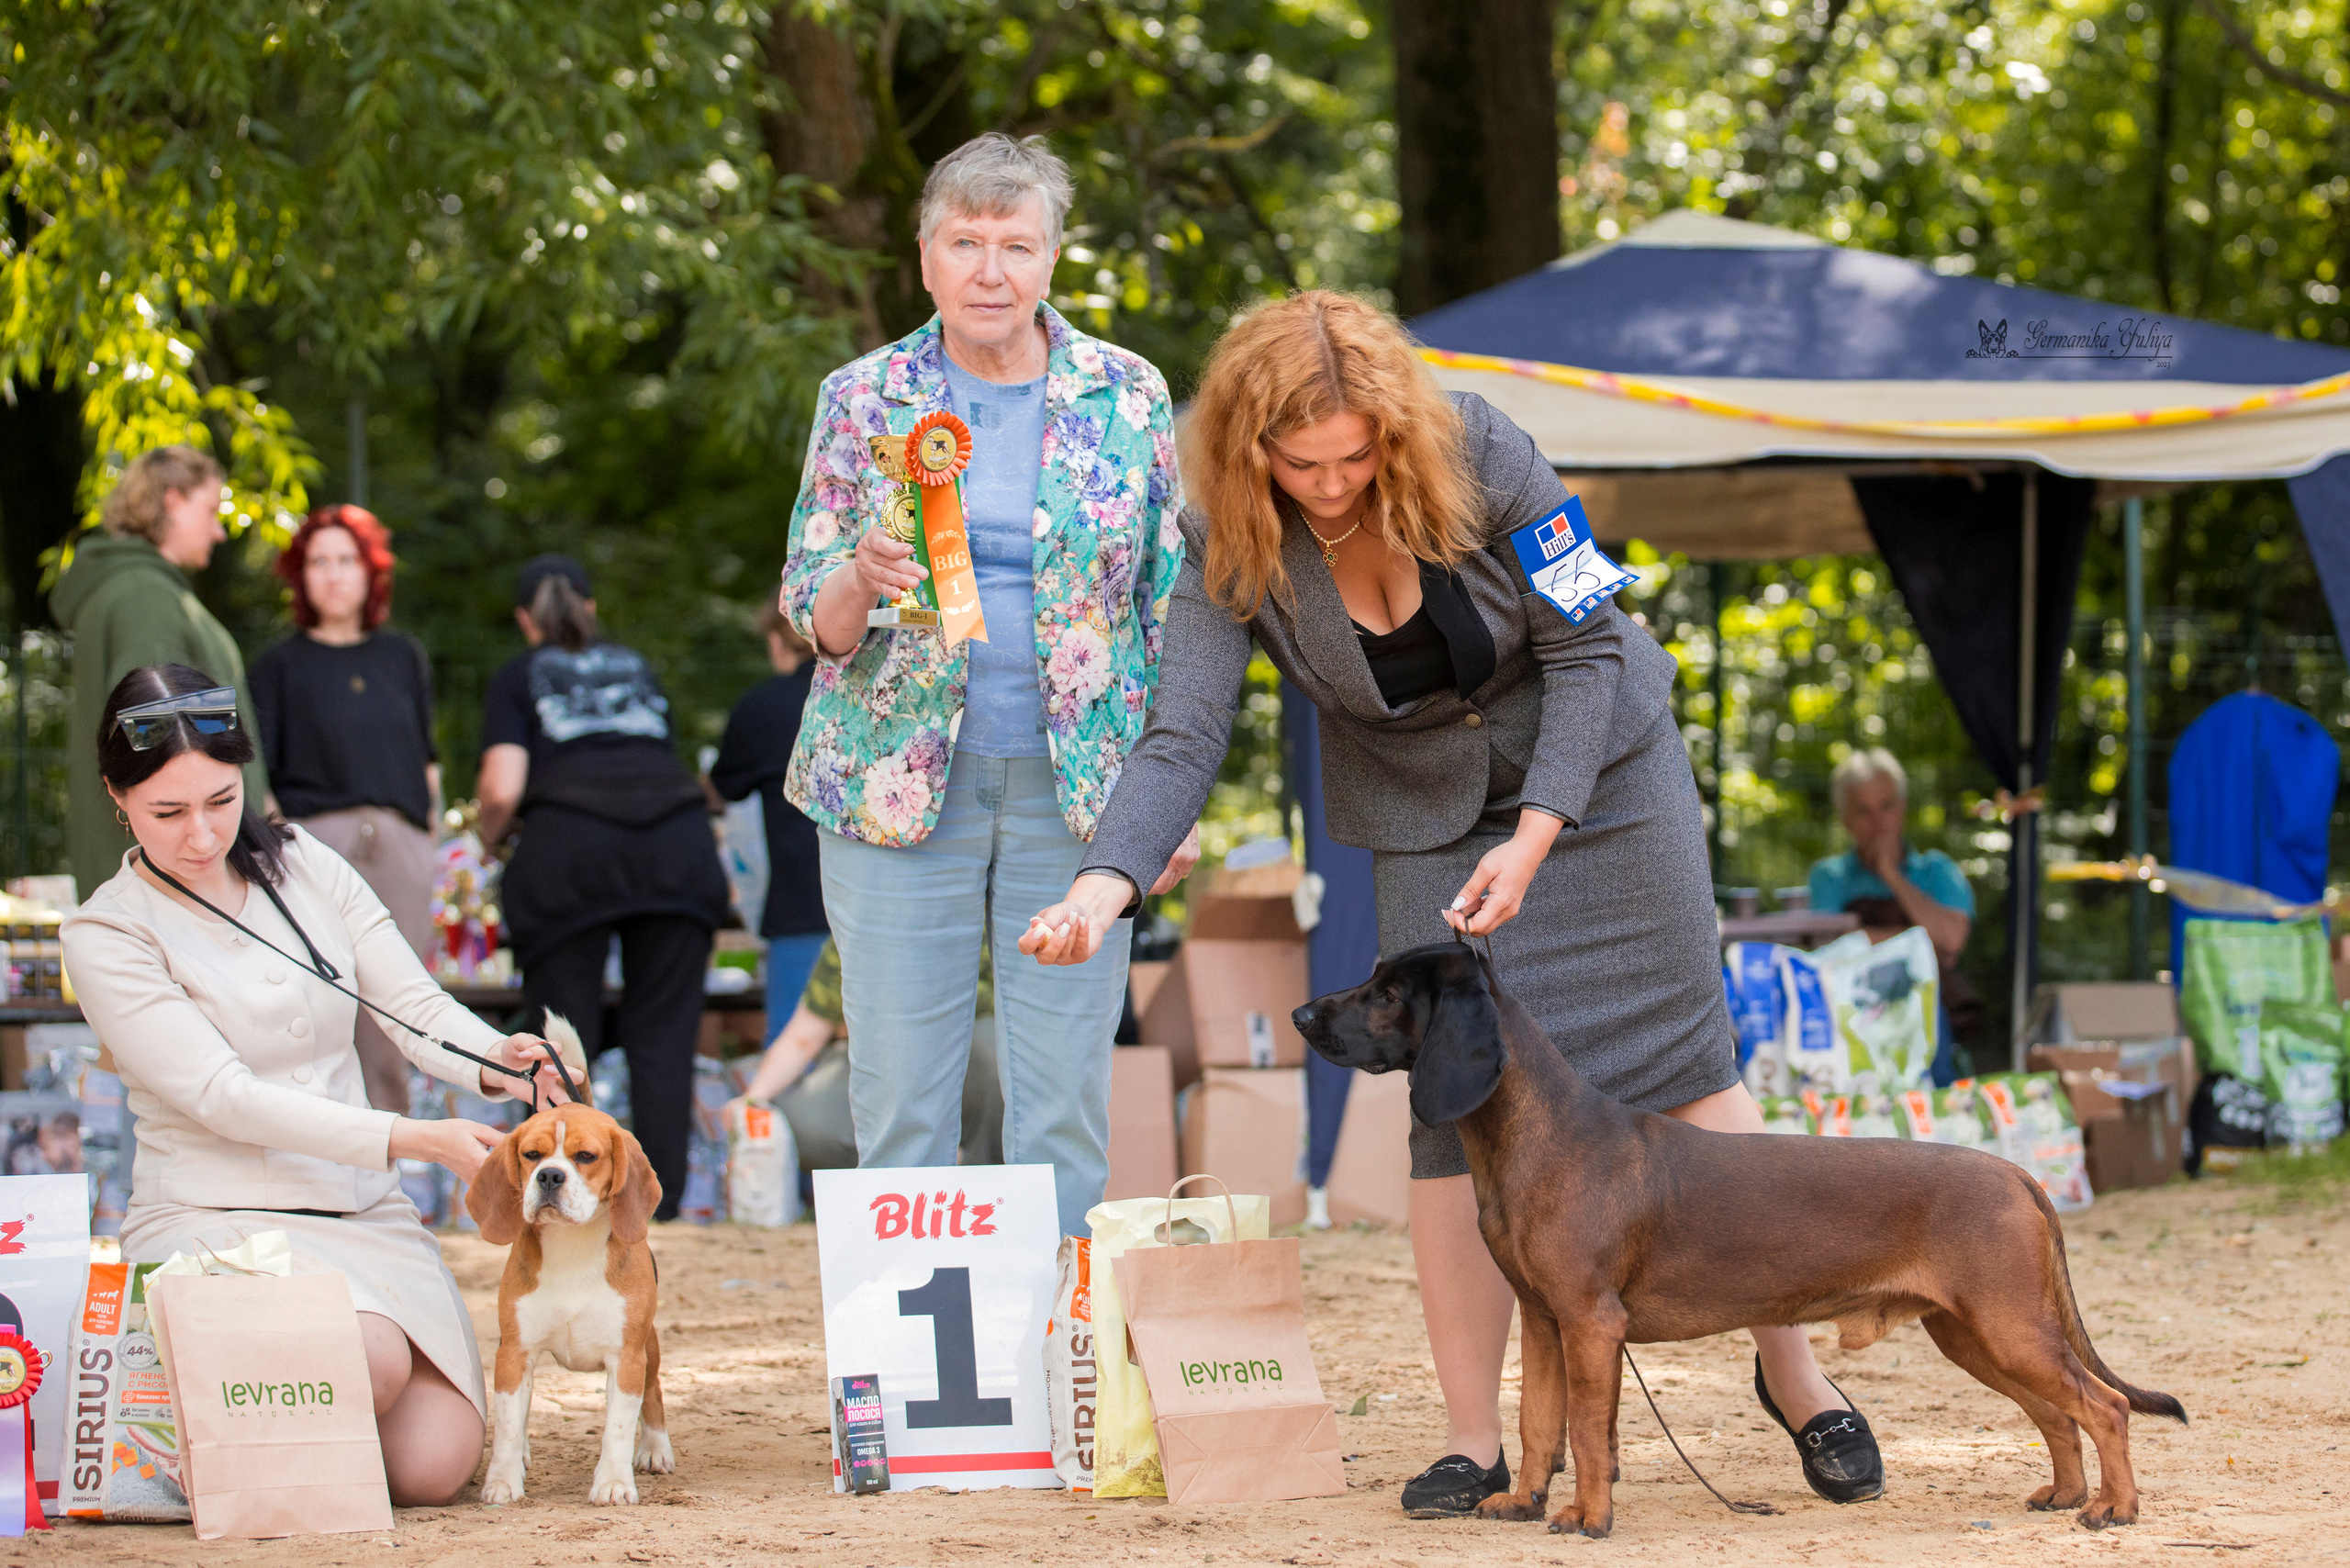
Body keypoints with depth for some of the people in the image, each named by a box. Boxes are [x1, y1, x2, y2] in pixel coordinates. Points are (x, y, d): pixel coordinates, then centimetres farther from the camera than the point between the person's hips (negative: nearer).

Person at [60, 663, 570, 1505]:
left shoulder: (304, 865, 7)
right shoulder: (105, 937, -8)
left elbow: (415, 1003, 4)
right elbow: (226, 1098, -16)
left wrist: (496, 1059, -22)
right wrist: (412, 1138, -28)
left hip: (364, 1214, 4)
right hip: (213, 1221, -4)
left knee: (433, 1465, -17)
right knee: (373, 1364, -34)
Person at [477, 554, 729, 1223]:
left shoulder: (517, 679, 17)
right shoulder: (636, 668, 29)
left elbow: (503, 789, 4)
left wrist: (489, 839, 23)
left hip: (570, 842, -2)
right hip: (678, 833, 3)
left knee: (565, 1037, 2)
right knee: (663, 1031, 3)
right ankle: (660, 1206, -4)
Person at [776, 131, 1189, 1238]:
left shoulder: (1129, 399, 4)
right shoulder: (862, 399, 3)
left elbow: (1174, 600, 9)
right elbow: (809, 610, 2)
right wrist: (860, 579, -21)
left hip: (1075, 789, 0)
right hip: (899, 780, 0)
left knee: (1065, 1102, 1)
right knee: (899, 1100, 0)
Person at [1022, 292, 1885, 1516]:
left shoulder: (1477, 457, -25)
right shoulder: (1231, 547, -19)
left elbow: (1587, 648, -18)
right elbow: (1183, 738, -25)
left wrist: (1533, 841, -26)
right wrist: (1103, 886, -43)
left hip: (1597, 768, -1)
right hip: (1427, 819, 1)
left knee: (1689, 1067, 0)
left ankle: (1792, 1367, 14)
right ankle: (1473, 1439, -2)